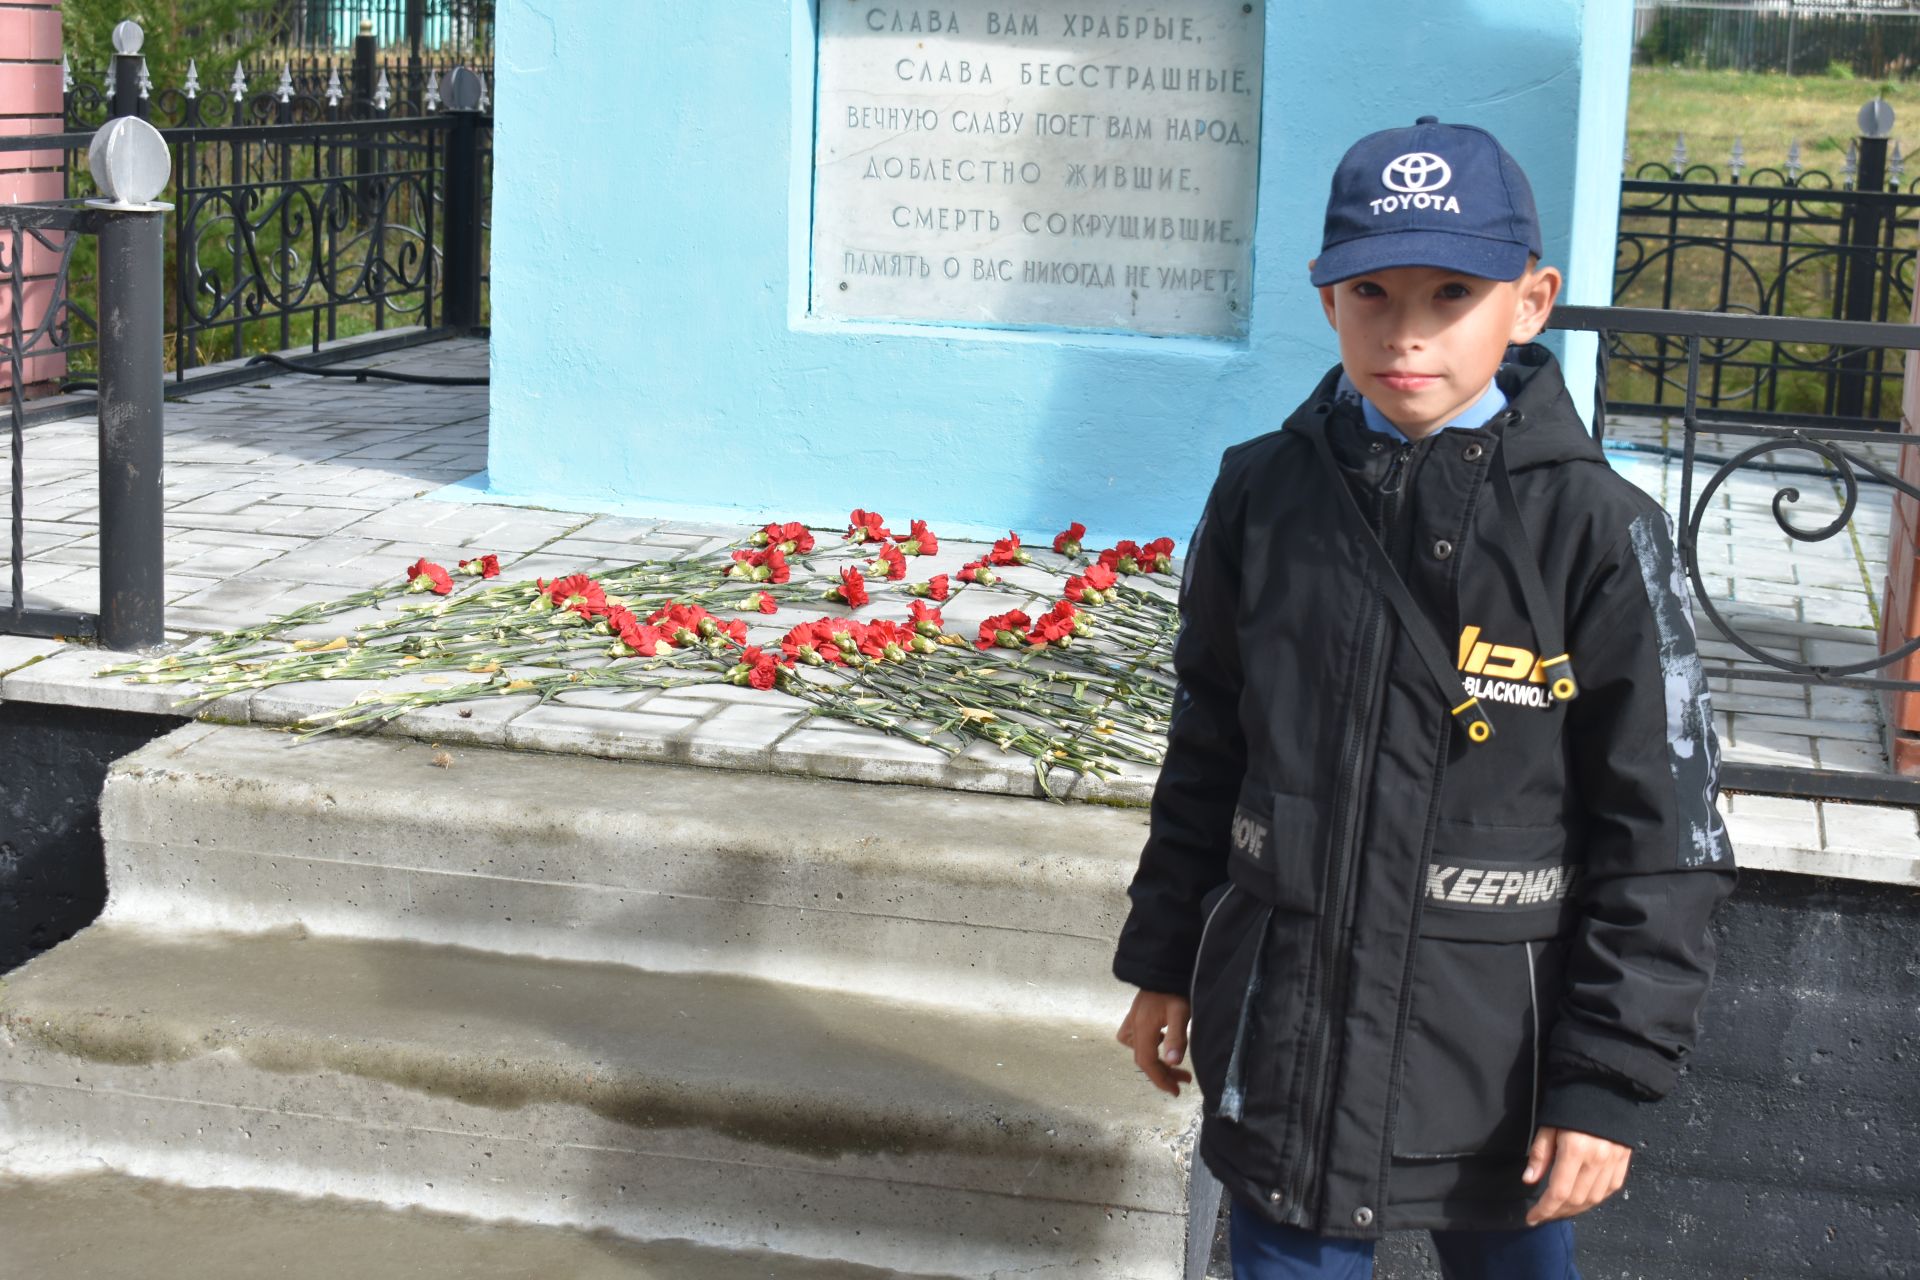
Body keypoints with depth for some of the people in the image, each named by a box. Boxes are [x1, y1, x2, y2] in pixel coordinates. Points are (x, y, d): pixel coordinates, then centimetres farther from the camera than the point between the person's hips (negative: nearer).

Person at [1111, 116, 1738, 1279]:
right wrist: (1163, 962, 12)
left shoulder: (1596, 532, -13)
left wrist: (1613, 1082, -10)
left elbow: (1661, 840, -10)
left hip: (1500, 1053, -2)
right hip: (1284, 1036, 3)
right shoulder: (1264, 494, -2)